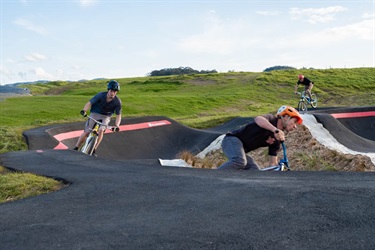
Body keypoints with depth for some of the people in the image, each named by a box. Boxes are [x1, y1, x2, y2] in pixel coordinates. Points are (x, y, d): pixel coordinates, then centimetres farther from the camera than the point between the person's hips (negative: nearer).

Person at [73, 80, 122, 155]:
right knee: (87, 132, -13)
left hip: (105, 117, 0)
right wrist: (84, 110, -35)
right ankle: (75, 148, 5)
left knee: (101, 130, -28)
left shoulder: (117, 102, -16)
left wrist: (117, 125, -28)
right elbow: (89, 103, -15)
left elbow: (118, 115, -11)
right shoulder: (100, 95, -19)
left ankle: (94, 150, -15)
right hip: (95, 114, 0)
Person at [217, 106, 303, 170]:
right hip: (233, 140, -9)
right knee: (239, 161, -35)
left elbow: (272, 163, 17)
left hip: (242, 149, 9)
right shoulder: (271, 119, -6)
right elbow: (258, 119, -32)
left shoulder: (277, 139, 15)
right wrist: (275, 130, -46)